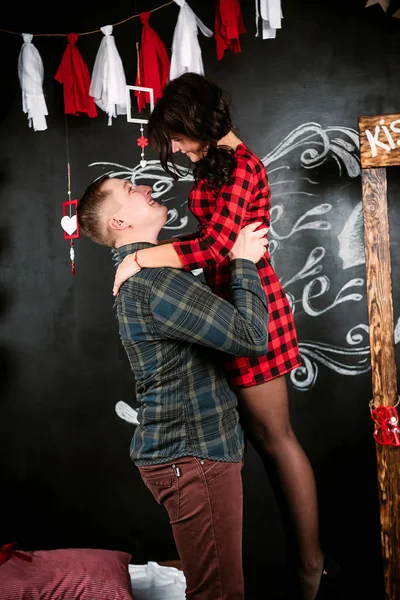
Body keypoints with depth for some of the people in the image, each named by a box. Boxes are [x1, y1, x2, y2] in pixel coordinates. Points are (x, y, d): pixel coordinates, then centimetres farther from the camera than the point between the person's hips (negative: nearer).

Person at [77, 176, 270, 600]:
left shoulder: (136, 273, 14)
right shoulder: (154, 281, -21)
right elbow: (251, 337, -23)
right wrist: (244, 262, -10)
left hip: (185, 448, 11)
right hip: (192, 454, -11)